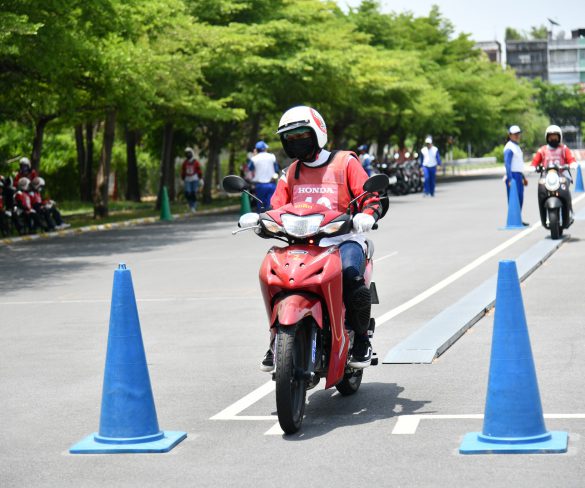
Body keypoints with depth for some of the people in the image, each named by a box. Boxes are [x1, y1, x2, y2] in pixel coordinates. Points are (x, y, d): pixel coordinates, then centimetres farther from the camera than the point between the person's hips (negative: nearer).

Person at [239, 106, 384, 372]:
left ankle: (361, 340, -13)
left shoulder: (345, 162, 5)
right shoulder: (291, 173, 19)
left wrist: (366, 215, -25)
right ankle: (277, 341, -7)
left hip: (344, 239, -4)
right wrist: (257, 218, -10)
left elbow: (371, 196, -3)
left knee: (350, 276, -34)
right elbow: (277, 208, 11)